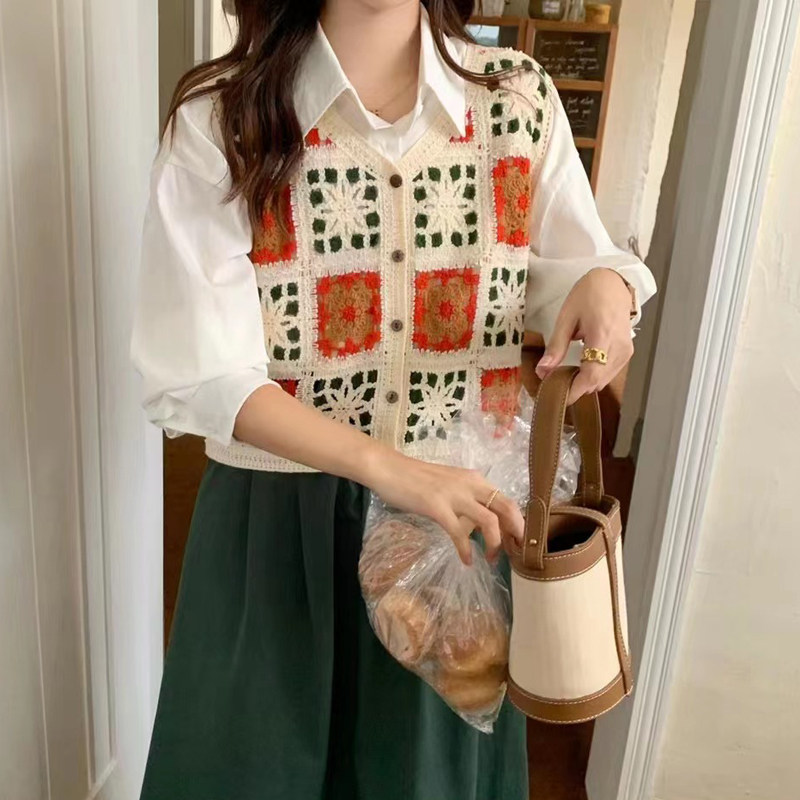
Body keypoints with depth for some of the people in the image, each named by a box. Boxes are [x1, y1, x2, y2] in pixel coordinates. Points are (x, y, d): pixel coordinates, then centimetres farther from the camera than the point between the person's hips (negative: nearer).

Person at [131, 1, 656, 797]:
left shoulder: (521, 97, -3)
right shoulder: (219, 120, -12)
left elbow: (568, 268, 6)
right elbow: (198, 376, -16)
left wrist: (607, 284, -18)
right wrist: (391, 469, -27)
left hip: (464, 501, 3)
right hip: (279, 518, -2)